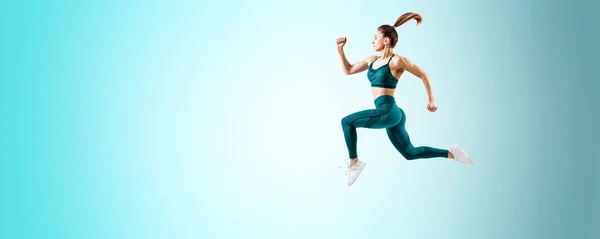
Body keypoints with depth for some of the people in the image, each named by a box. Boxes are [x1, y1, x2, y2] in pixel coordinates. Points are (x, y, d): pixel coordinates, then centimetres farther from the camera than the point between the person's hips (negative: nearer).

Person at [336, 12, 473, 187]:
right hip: (388, 114, 9)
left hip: (388, 111, -9)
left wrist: (431, 100, -1)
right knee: (410, 153, 17)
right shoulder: (372, 60, 13)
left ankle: (353, 163, -1)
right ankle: (451, 153, 25)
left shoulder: (397, 61, -8)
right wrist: (340, 49, 10)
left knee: (347, 122, -11)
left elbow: (423, 75, -1)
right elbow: (348, 70, 20)